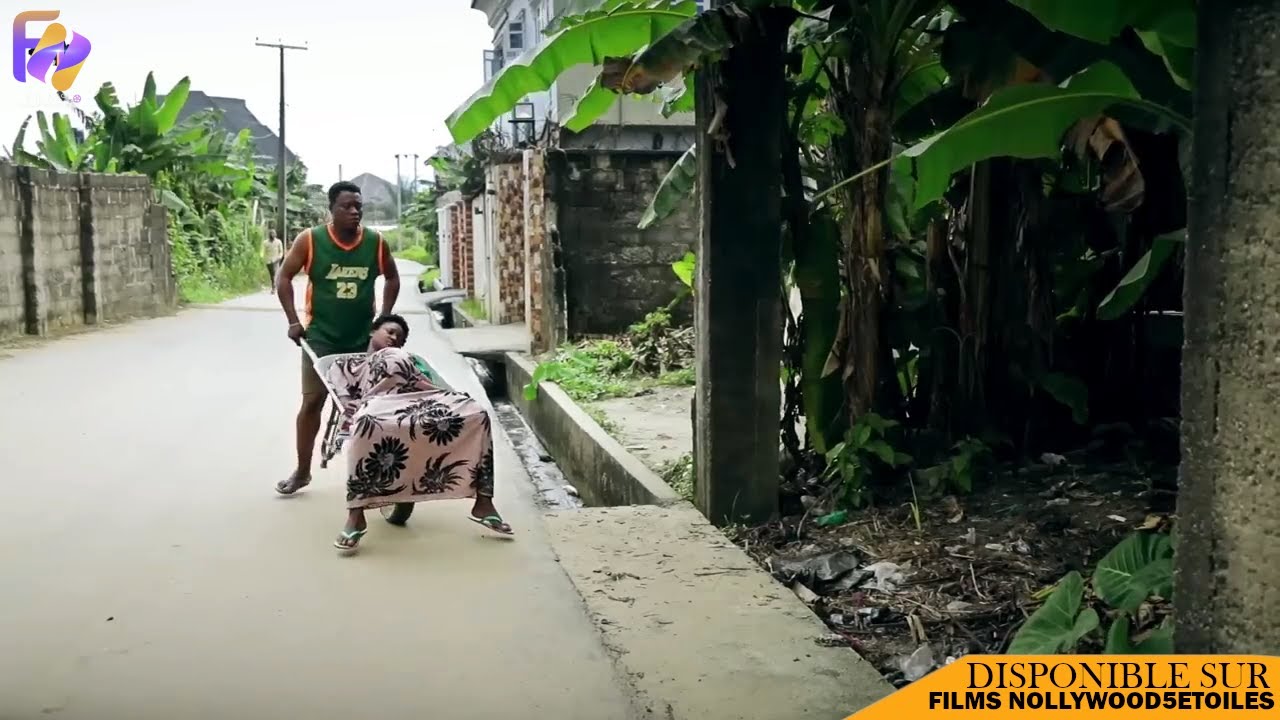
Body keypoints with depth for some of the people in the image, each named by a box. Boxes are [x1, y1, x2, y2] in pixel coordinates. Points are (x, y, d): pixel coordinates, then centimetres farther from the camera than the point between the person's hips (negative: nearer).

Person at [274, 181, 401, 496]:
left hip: (363, 338, 2)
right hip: (320, 337, -1)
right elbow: (283, 277, -2)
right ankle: (302, 471, 16)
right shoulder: (309, 240, -11)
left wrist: (384, 317, 3)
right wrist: (293, 321, -7)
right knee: (312, 401, 3)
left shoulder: (376, 242, -5)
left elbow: (392, 278, 11)